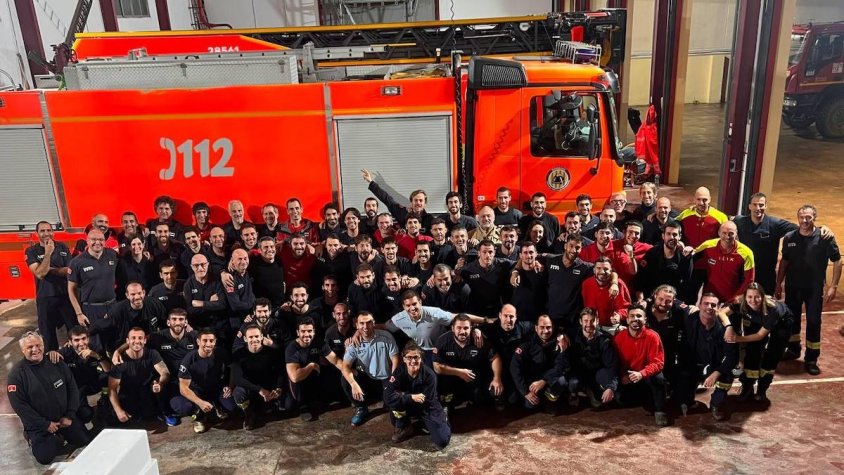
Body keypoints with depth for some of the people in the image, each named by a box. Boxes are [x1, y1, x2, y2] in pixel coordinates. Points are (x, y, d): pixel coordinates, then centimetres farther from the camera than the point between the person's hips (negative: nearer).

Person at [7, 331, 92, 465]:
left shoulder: (56, 363, -4)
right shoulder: (17, 374, -14)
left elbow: (72, 388, 2)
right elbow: (19, 405, -15)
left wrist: (70, 416, -5)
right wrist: (45, 424, -16)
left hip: (64, 417, 3)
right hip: (39, 424, -3)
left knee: (86, 441, 1)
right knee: (45, 457, -15)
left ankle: (59, 432, 27)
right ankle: (33, 437, 15)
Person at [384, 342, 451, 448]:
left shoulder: (429, 375, -25)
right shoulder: (399, 372, -19)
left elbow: (426, 403, -25)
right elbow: (388, 397, -29)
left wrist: (403, 397, -25)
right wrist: (411, 397, -36)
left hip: (428, 408, -1)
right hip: (408, 407, 2)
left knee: (442, 441, -19)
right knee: (394, 400, -29)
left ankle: (425, 424, 14)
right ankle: (404, 428, -3)